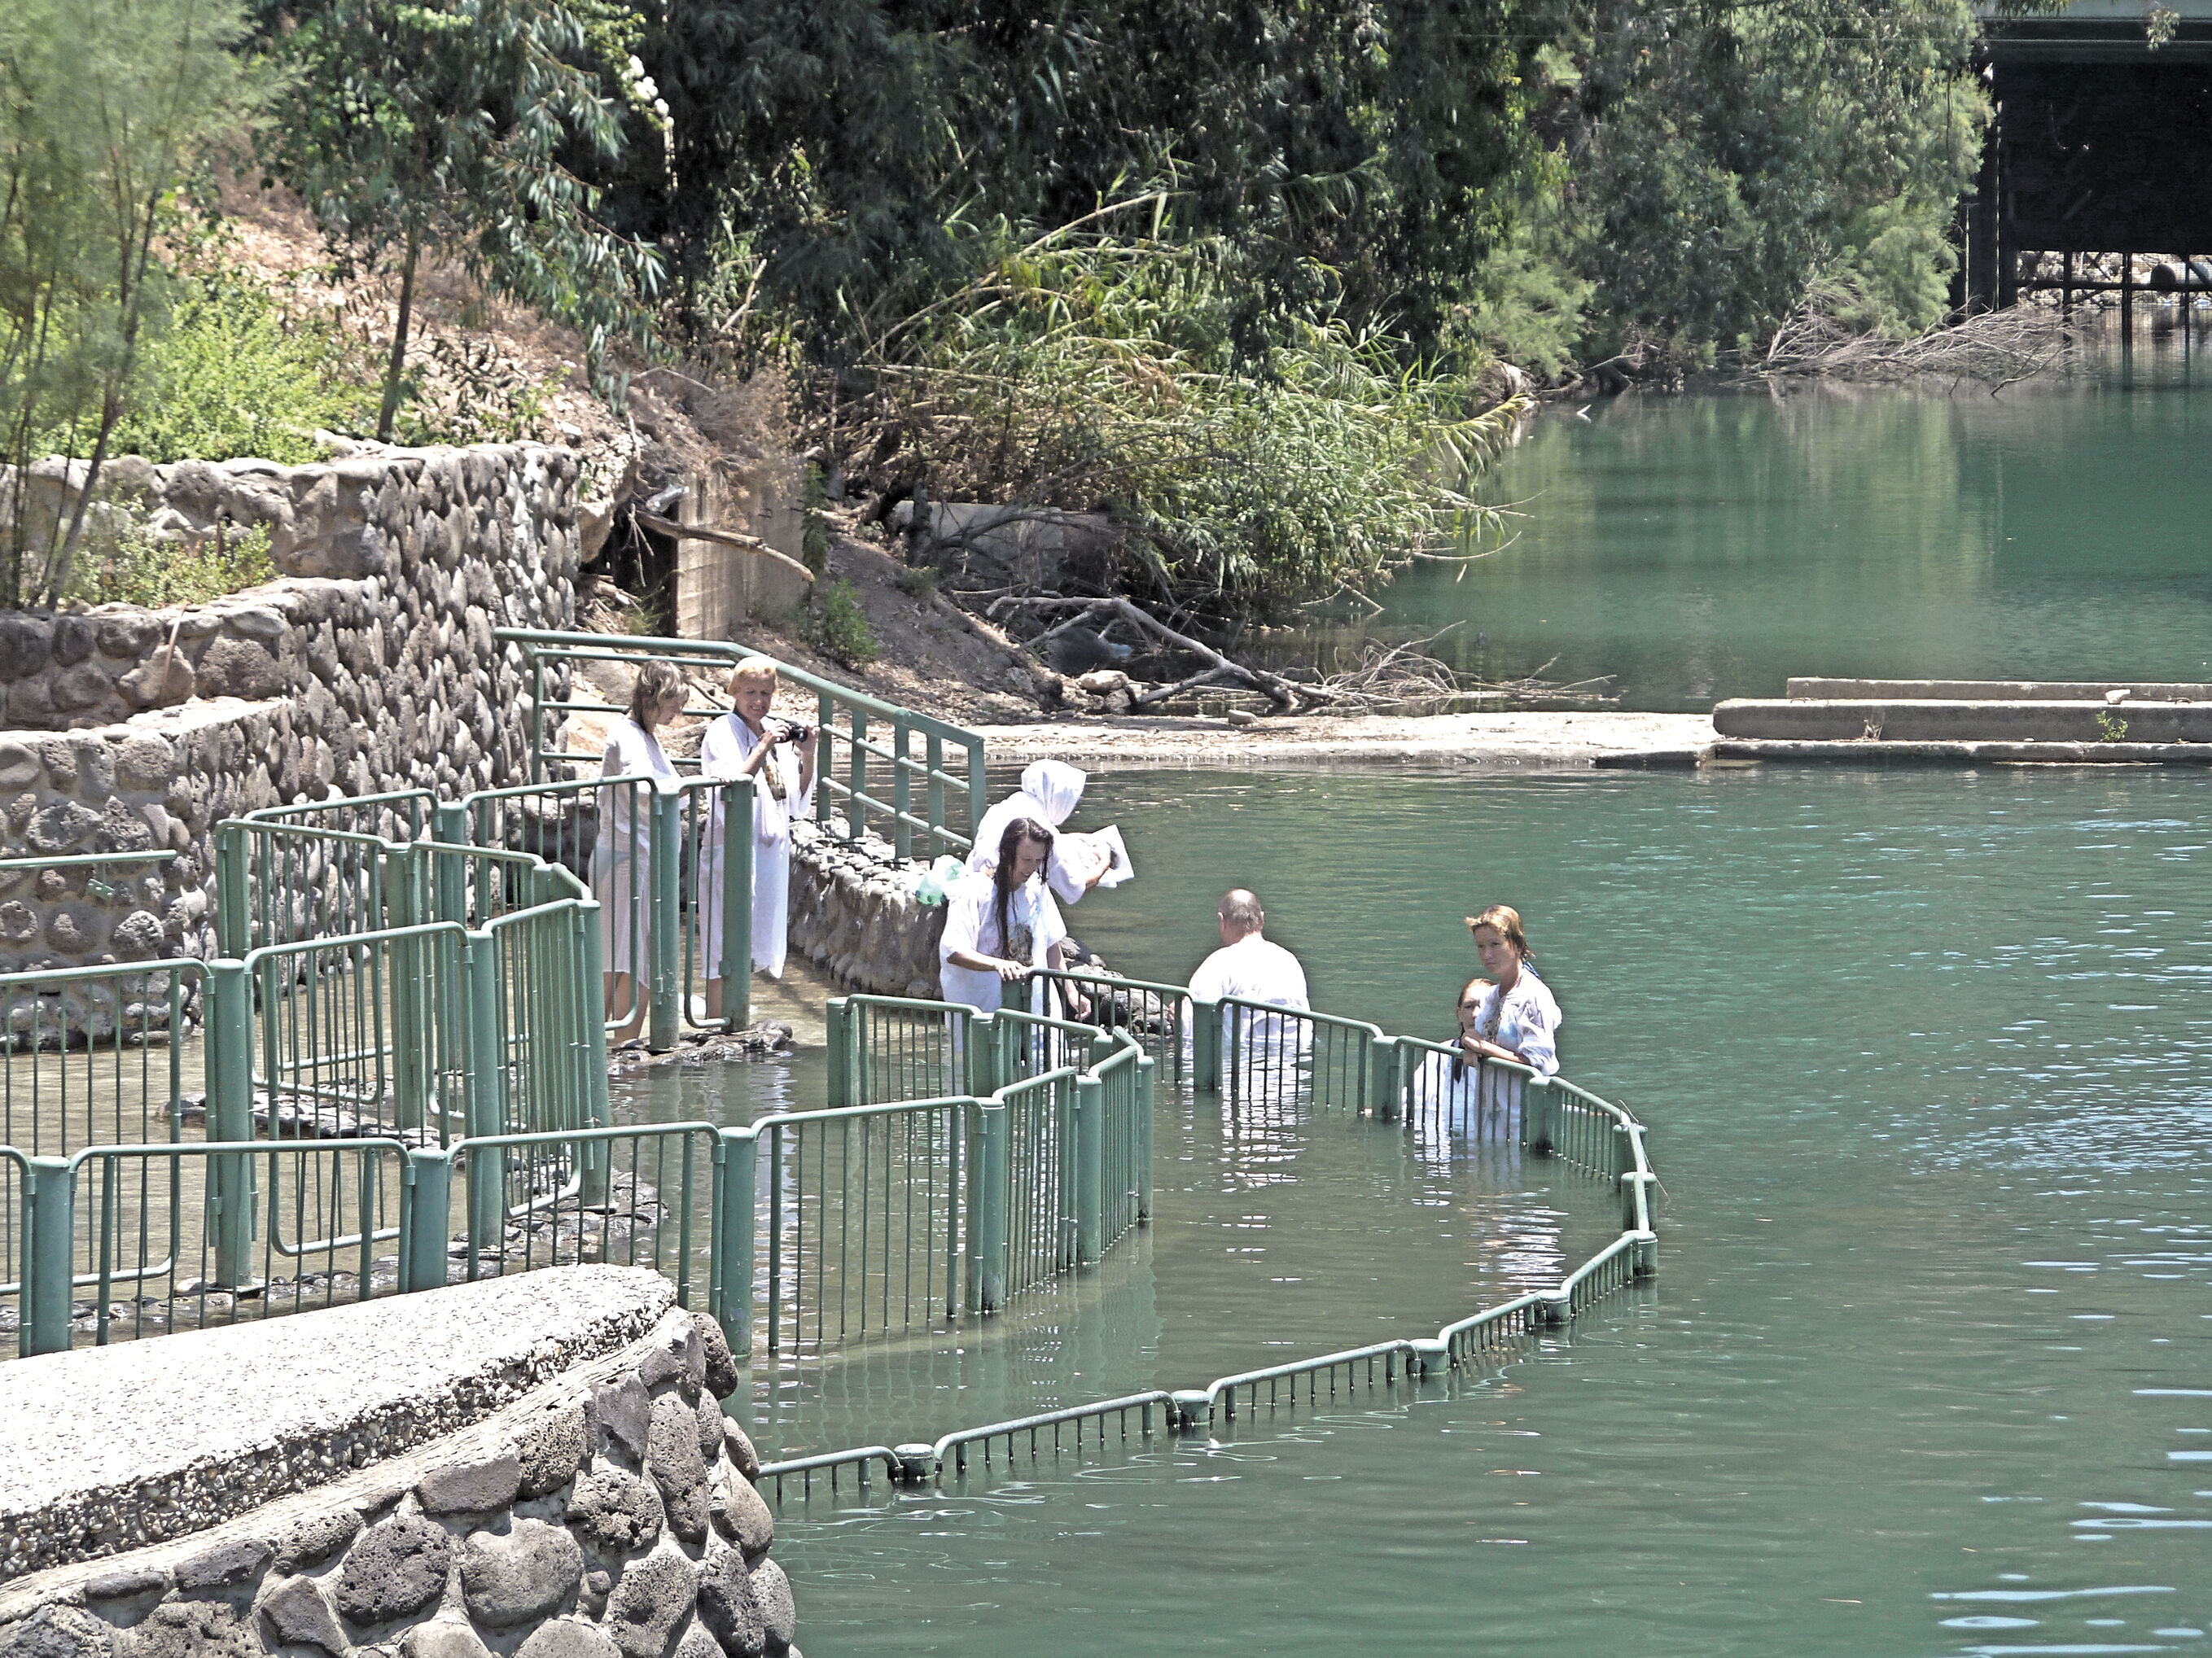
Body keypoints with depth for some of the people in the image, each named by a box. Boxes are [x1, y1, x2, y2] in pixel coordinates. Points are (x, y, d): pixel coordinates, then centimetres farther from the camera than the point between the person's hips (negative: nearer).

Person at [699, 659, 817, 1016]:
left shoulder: (779, 734, 12)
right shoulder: (722, 734, -8)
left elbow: (798, 806, 14)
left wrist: (807, 758, -1)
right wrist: (763, 749, -22)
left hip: (772, 850, 7)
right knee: (725, 954, -8)